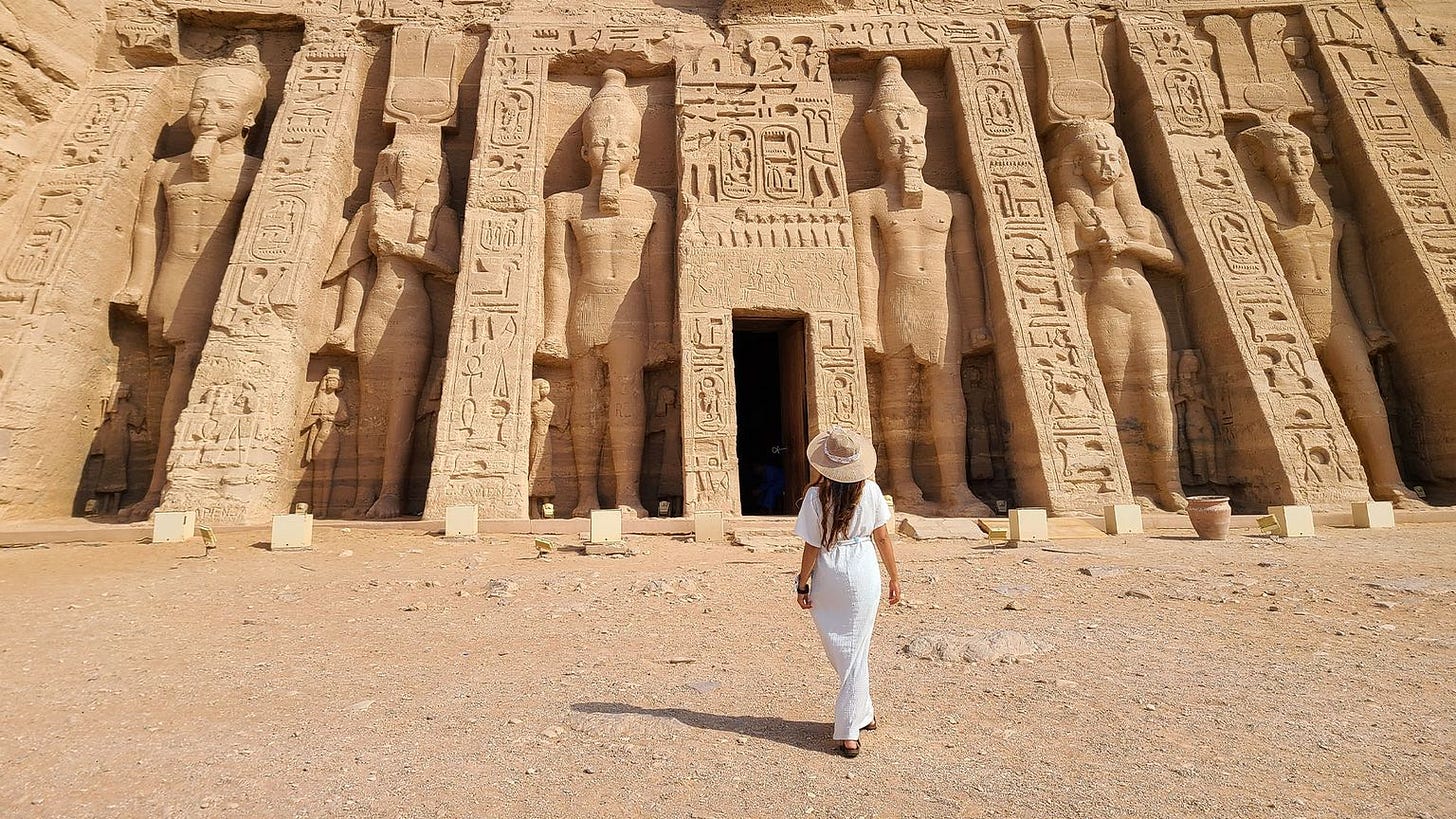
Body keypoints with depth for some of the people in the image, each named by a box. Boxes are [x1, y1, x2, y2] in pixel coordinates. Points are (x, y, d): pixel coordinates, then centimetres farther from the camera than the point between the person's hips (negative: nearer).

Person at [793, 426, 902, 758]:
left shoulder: (816, 496, -13)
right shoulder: (870, 490, -7)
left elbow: (812, 547, -9)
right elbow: (882, 537, -1)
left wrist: (802, 585, 2)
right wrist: (894, 578, 10)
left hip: (828, 580, -1)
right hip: (864, 576, 1)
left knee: (841, 652, 18)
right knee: (856, 652, 11)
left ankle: (862, 714, 34)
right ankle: (849, 733, 14)